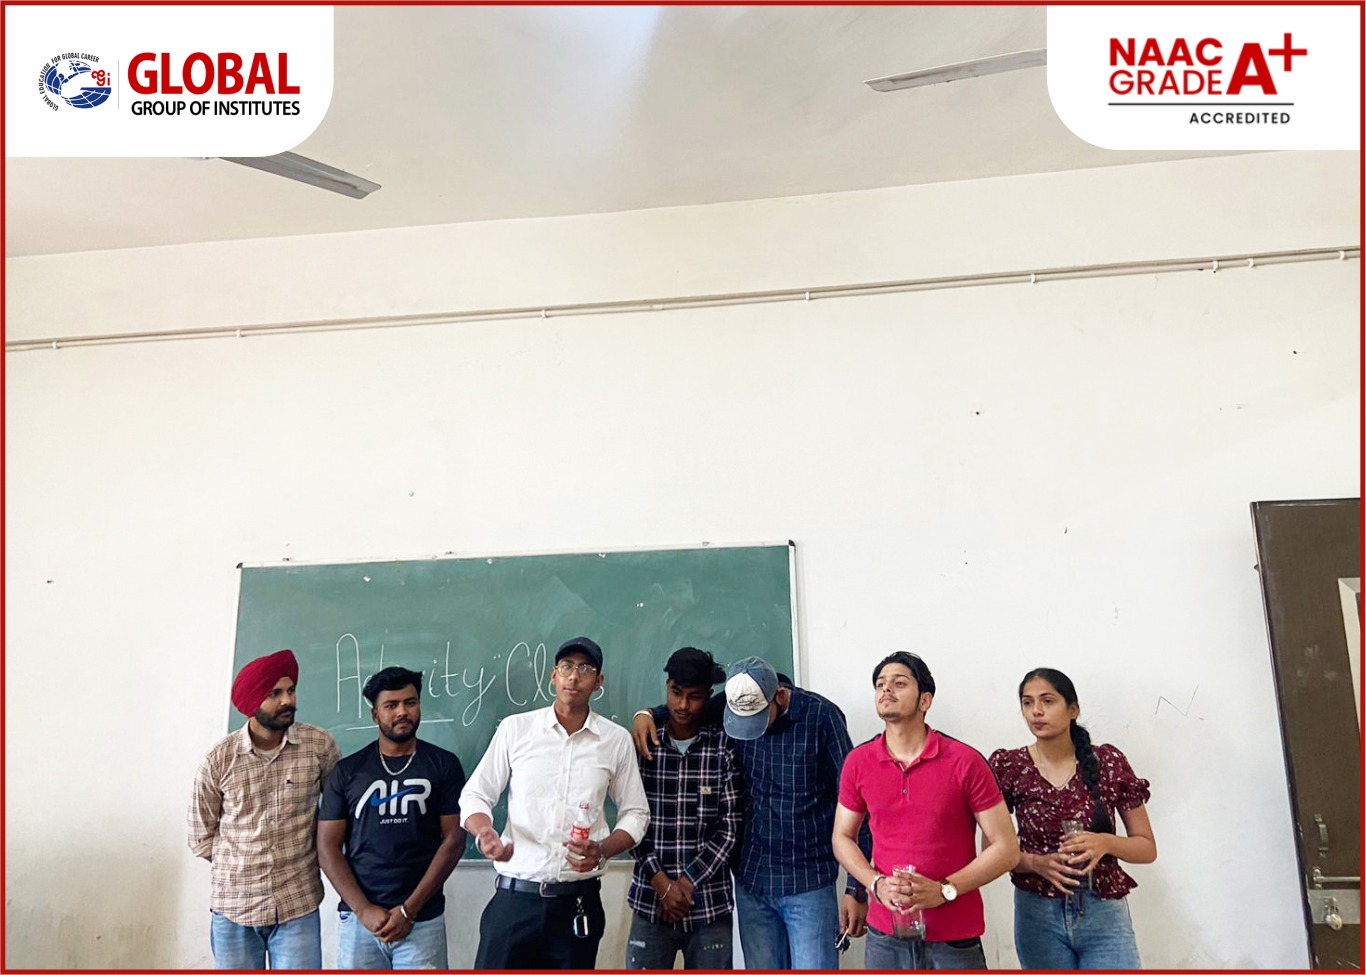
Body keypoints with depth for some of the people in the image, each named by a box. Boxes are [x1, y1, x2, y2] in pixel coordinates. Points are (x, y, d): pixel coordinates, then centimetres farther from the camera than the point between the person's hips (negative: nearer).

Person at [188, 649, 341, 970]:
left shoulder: (319, 745, -7)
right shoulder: (219, 759, -6)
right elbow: (201, 836, 6)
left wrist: (313, 855, 1)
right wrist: (242, 867, 2)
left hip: (298, 906, -1)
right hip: (233, 907, 1)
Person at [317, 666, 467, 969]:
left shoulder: (443, 765, 1)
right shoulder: (346, 771, 4)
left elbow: (453, 839, -3)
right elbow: (328, 846, 2)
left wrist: (409, 909, -9)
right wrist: (364, 909, -9)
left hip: (422, 921, -1)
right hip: (358, 919, 1)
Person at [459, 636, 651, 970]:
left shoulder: (617, 740, 1)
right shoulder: (515, 728, 0)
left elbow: (635, 813, 8)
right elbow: (474, 795, 4)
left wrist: (603, 851, -11)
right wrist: (485, 832, -18)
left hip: (578, 901, 1)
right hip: (514, 896, -1)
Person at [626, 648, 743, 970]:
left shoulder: (724, 747, -2)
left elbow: (731, 825, -3)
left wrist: (688, 882, -8)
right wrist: (661, 882, -7)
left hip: (711, 906, -1)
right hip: (651, 902, 1)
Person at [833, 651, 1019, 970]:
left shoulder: (965, 761, -10)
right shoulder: (858, 762, -1)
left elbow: (1006, 848, -6)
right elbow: (843, 838, 9)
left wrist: (944, 890, -16)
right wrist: (877, 884, -8)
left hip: (955, 940, -2)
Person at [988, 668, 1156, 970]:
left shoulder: (1109, 762, -3)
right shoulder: (1008, 767, -5)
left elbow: (1147, 848, 3)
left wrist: (1105, 843, -16)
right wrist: (1037, 862, -17)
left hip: (1105, 915, 0)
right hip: (1038, 917, 0)